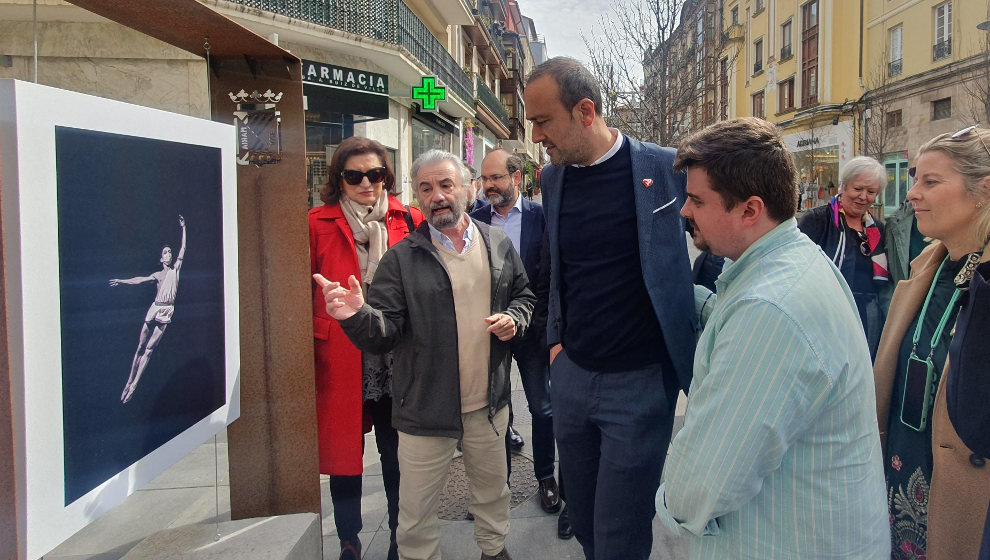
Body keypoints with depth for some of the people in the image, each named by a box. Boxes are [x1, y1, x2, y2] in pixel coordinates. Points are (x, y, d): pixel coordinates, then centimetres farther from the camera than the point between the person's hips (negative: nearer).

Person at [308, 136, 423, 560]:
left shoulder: (410, 222, 3)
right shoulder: (318, 224, -2)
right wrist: (311, 345, -8)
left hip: (397, 362, 1)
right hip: (339, 362, -1)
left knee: (397, 456, 13)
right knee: (344, 456, 11)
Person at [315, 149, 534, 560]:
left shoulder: (498, 245, 3)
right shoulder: (401, 259, -8)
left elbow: (524, 295, 16)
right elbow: (383, 334, -13)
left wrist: (515, 318, -5)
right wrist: (357, 315, -33)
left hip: (489, 401, 4)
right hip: (426, 407, -3)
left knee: (492, 487, 24)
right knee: (417, 509, 8)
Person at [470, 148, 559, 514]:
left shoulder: (541, 217, -5)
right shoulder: (475, 220, 2)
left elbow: (549, 275, -6)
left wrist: (543, 325, -11)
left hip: (530, 329, -2)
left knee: (542, 407, 9)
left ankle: (545, 477, 27)